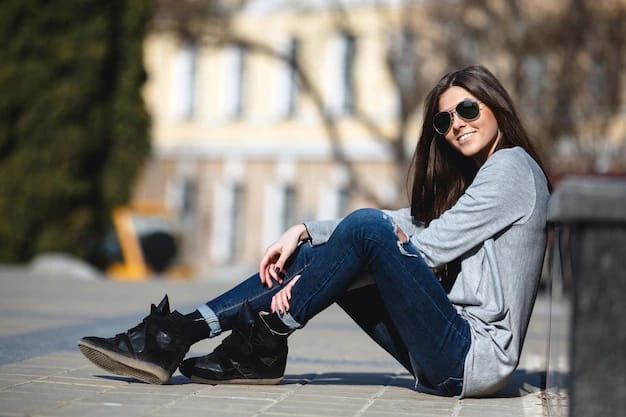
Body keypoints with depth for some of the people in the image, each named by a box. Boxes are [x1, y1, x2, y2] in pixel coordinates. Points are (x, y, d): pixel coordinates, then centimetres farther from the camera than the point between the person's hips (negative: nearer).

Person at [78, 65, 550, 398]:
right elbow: (407, 225, 14)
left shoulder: (512, 167, -6)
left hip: (475, 356, -9)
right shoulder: (475, 177, 23)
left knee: (367, 228, -23)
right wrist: (304, 233, 0)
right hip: (449, 356, 9)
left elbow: (428, 248, -14)